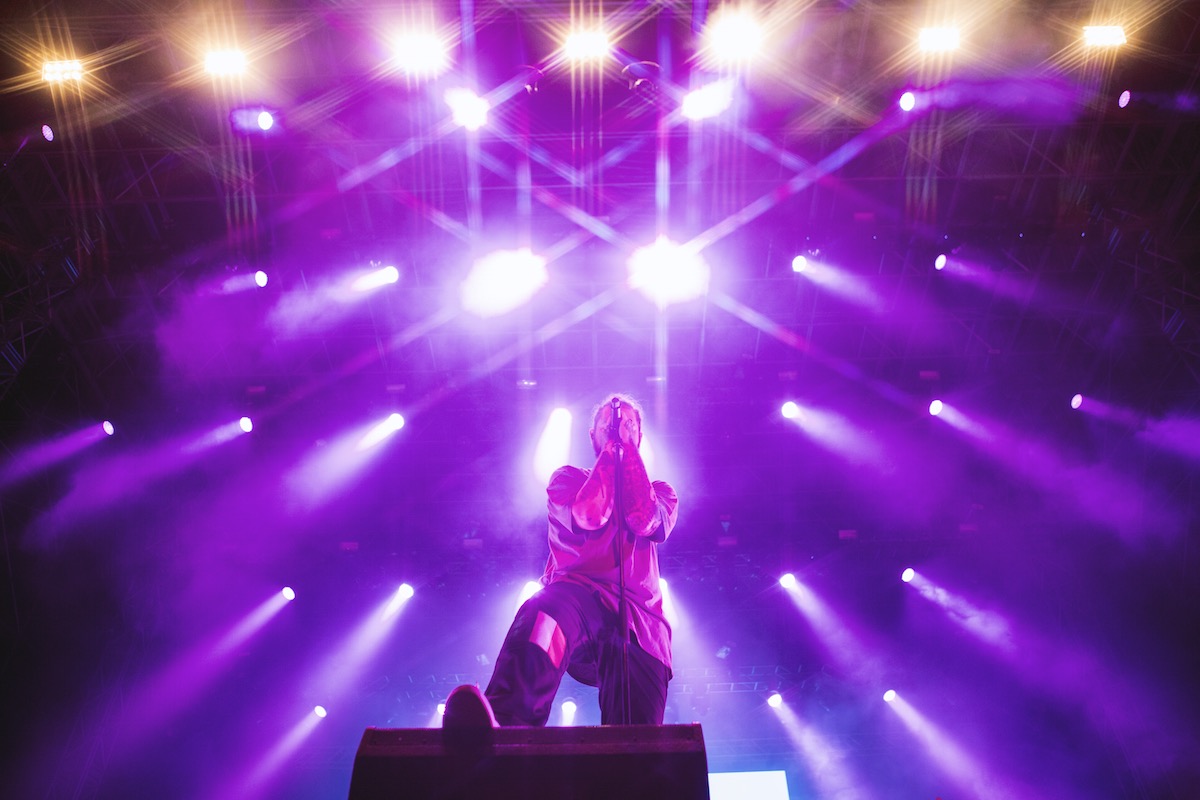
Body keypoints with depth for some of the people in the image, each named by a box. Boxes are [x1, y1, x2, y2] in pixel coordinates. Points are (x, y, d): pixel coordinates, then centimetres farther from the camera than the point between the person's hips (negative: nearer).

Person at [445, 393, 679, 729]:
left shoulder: (660, 492, 26)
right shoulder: (568, 478, 23)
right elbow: (588, 516, -3)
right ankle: (498, 730, -65)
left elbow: (645, 521, -1)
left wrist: (628, 447, 5)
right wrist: (610, 450, 6)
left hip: (639, 624, 4)